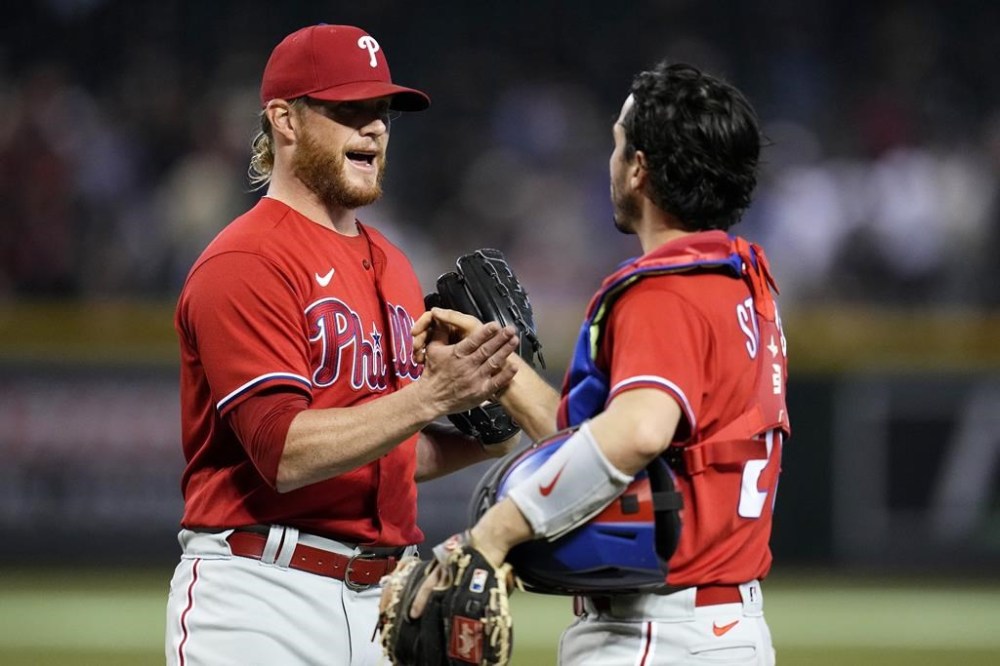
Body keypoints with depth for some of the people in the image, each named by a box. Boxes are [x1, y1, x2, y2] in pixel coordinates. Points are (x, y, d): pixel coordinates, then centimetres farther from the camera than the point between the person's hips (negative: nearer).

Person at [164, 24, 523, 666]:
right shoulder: (244, 264, -9)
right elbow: (284, 454, -20)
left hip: (385, 588, 8)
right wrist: (432, 394, -24)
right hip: (263, 594, -8)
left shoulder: (392, 266, 17)